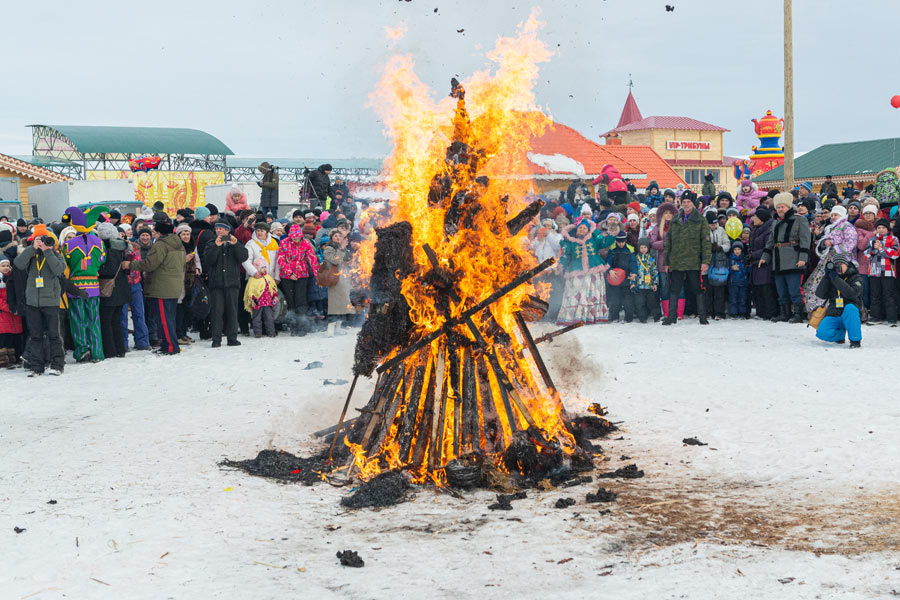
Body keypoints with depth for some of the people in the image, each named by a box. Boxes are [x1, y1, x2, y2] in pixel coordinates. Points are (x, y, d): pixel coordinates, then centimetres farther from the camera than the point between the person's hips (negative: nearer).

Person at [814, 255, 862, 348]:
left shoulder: (856, 278, 0)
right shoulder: (831, 278, 11)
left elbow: (851, 293, -19)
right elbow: (820, 294, 0)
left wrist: (836, 279, -20)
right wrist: (826, 276, -8)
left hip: (849, 315, -3)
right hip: (833, 316, 3)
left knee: (849, 308, -38)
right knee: (822, 332, -25)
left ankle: (856, 339, -22)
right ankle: (841, 334, 10)